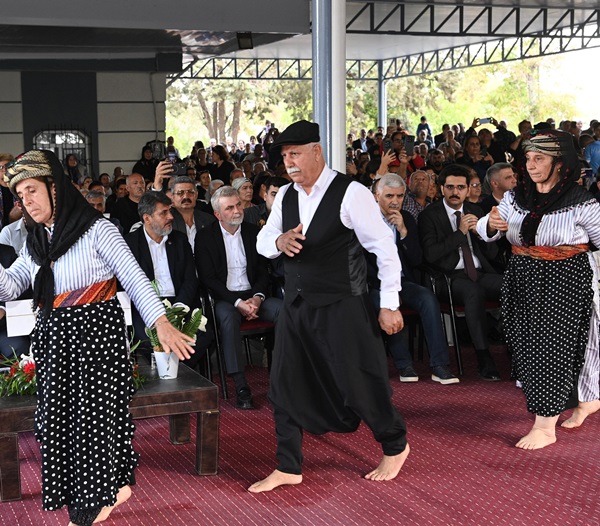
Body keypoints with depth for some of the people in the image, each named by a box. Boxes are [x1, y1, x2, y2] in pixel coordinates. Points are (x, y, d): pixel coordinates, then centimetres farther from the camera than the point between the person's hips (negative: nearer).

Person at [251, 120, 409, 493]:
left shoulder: (350, 193, -14)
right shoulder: (285, 196, 6)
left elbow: (385, 248, -11)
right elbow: (262, 243, 13)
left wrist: (389, 304, -10)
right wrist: (278, 241, -13)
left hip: (342, 307, -6)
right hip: (297, 305, 6)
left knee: (359, 382, 3)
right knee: (285, 385, 6)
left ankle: (395, 448, 28)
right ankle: (288, 468, 19)